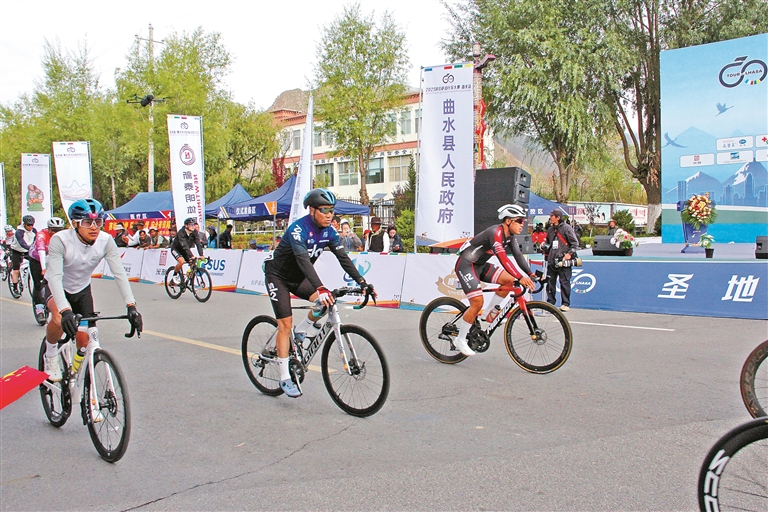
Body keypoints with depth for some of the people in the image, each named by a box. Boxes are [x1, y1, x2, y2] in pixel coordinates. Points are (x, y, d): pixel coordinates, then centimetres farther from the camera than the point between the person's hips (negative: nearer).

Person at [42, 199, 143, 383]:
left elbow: (119, 273, -28)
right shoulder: (60, 240, -31)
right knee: (59, 317, -35)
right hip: (56, 288, -3)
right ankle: (51, 356, -5)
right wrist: (65, 310, -55)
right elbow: (55, 277, -40)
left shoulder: (106, 241, -22)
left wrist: (131, 305, -41)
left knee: (84, 339, -3)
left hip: (82, 290, 3)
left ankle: (76, 369, 32)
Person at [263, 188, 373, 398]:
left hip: (298, 277, 6)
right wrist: (320, 288, -55)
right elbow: (304, 260, -42)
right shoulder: (298, 229, -29)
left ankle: (303, 330, 9)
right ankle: (285, 378, -4)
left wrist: (362, 282, -27)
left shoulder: (329, 231, -9)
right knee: (285, 324, -11)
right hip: (278, 276, -6)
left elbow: (343, 257, -14)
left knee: (325, 302, -19)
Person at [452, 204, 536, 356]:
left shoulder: (509, 235, 3)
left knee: (508, 280, -6)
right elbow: (503, 258, -38)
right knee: (477, 303, -17)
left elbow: (518, 255, -1)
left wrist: (530, 273, -15)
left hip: (480, 265, 9)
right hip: (465, 265, -9)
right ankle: (460, 340, -3)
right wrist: (521, 278, -45)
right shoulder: (496, 232, -26)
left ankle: (490, 315, 7)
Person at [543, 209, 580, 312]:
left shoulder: (566, 228, -2)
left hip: (563, 261, -6)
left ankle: (565, 304, 2)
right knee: (550, 282, 5)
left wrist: (570, 253, -12)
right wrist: (545, 246, 11)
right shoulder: (550, 229, 18)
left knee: (564, 282, -4)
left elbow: (575, 243, -2)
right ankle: (550, 302, 14)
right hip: (551, 260, 6)